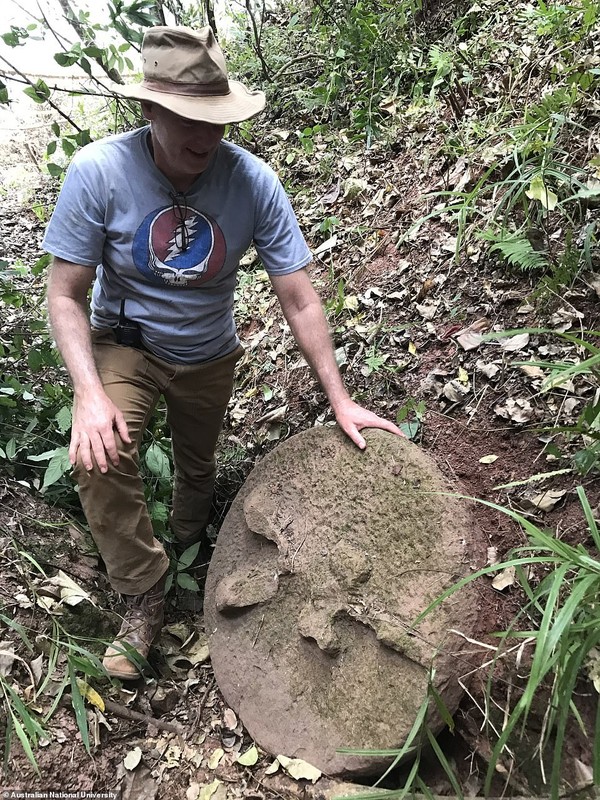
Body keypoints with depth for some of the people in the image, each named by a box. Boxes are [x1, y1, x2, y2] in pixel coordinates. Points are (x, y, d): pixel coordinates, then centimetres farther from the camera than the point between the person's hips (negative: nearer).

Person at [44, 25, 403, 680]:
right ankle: (143, 597, -1)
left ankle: (186, 549, 56)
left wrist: (340, 401, -19)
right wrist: (90, 393, -33)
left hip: (208, 355, 2)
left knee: (197, 466, 20)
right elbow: (65, 295, -19)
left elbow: (299, 300, -19)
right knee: (99, 456, -27)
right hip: (124, 344, -1)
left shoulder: (253, 182, -23)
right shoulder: (97, 172, -25)